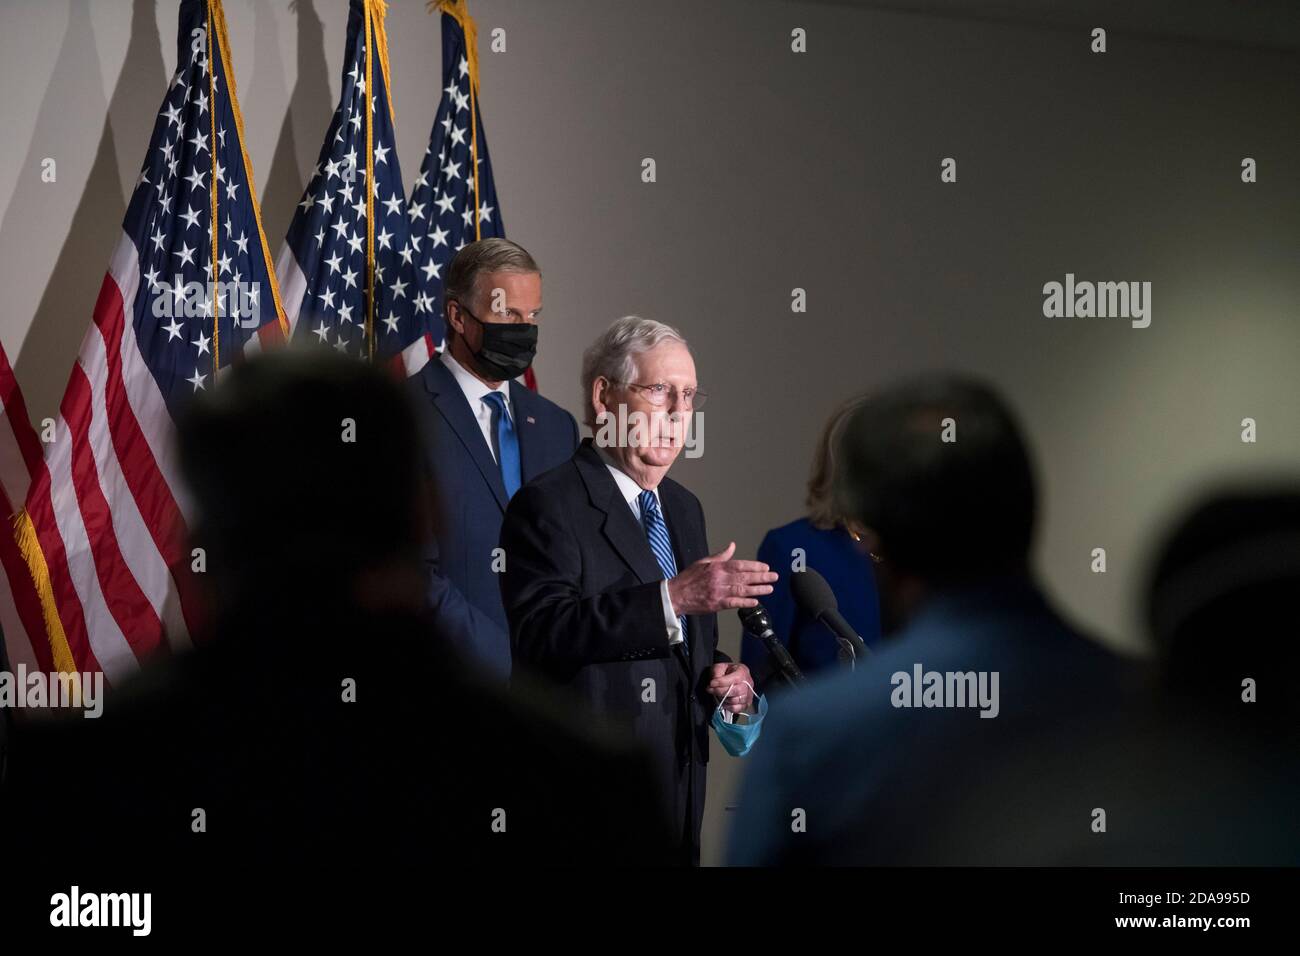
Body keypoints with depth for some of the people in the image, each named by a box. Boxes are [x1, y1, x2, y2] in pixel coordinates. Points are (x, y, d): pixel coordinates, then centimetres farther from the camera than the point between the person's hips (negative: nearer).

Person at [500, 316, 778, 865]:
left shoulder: (684, 509, 18)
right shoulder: (548, 505, -9)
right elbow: (543, 634, -25)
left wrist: (726, 680, 4)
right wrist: (672, 597, -31)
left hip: (679, 791, 8)